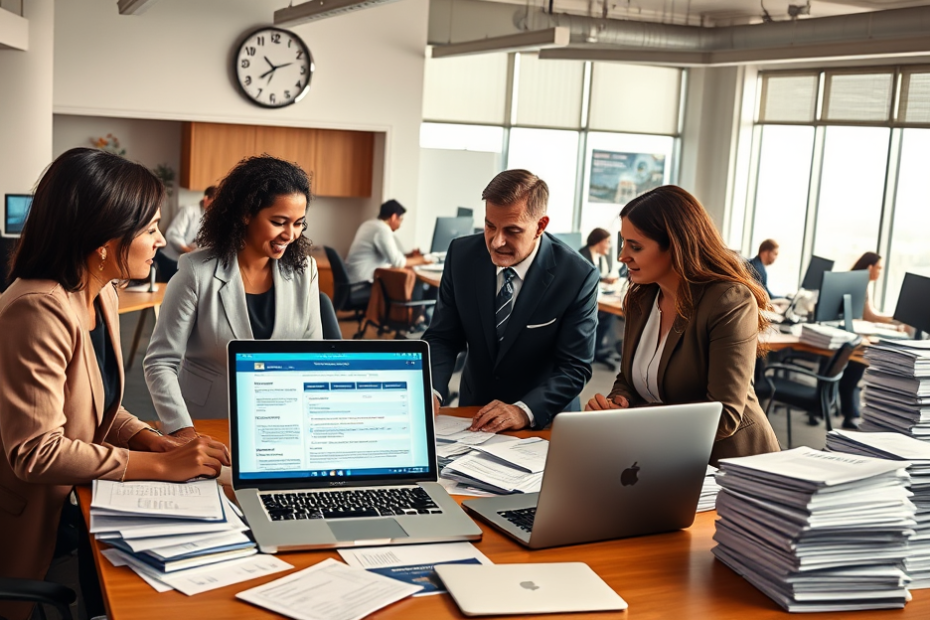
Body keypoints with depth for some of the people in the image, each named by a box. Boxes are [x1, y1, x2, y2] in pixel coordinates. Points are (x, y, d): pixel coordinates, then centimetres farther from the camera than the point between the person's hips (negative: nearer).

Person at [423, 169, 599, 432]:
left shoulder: (577, 276, -15)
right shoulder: (462, 255, -6)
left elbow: (574, 368, -13)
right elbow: (442, 338, -2)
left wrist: (523, 411, -28)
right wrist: (430, 391, -21)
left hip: (545, 421, -1)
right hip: (474, 413, 1)